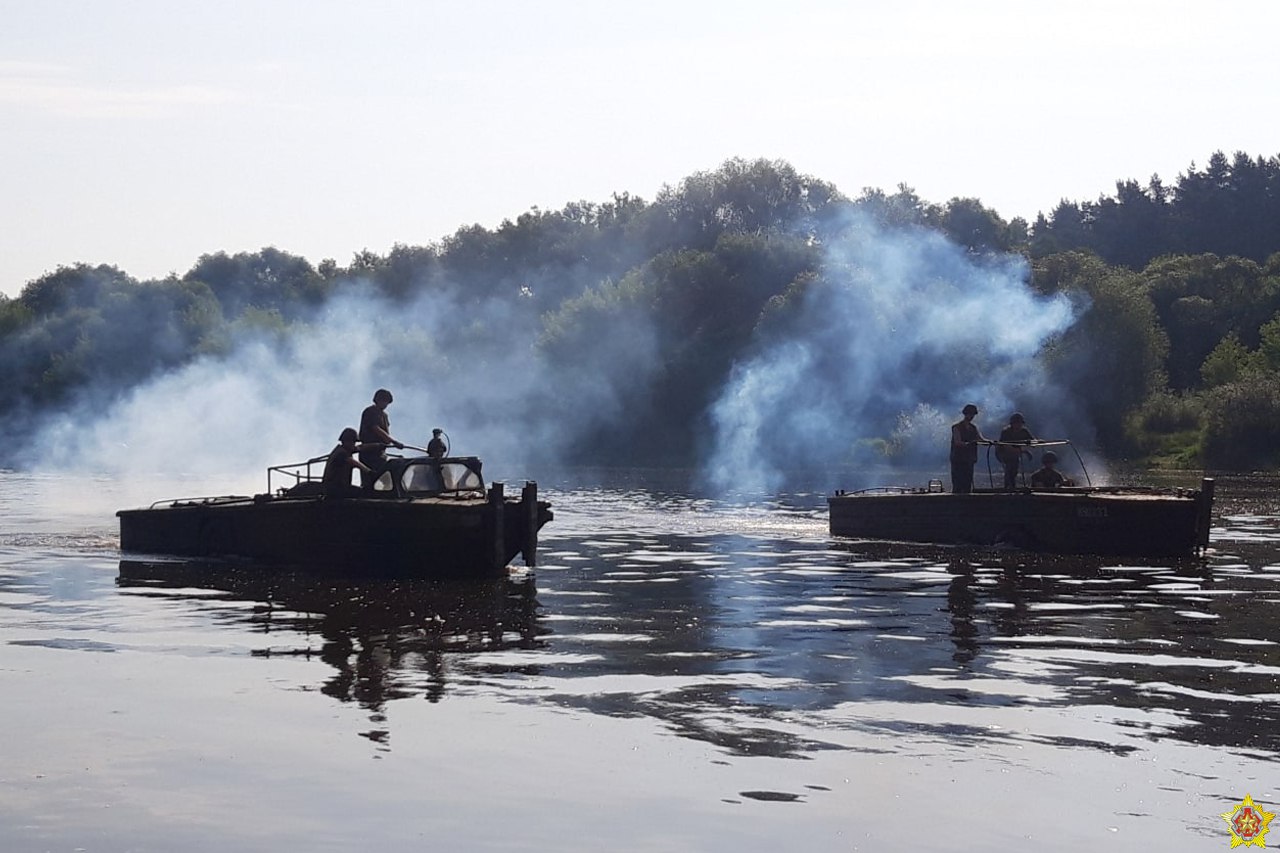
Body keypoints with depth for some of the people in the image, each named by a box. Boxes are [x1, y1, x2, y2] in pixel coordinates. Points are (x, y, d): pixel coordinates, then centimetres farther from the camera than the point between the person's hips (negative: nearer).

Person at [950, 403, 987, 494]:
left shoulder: (974, 427, 14)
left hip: (969, 459, 6)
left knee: (968, 485, 5)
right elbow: (958, 442, -17)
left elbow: (981, 439, 2)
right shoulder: (957, 427, -5)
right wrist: (969, 443, -34)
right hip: (958, 460, -6)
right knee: (957, 486, -9)